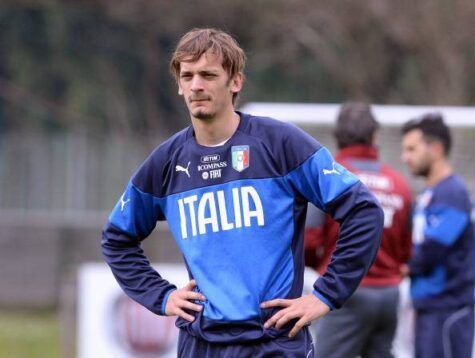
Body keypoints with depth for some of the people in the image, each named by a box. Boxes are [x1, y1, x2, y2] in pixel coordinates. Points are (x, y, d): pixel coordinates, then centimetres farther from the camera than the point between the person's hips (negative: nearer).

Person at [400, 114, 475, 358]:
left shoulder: (452, 193, -14)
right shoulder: (428, 195, 16)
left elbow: (433, 249, -20)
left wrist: (408, 267, -1)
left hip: (448, 307, -9)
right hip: (428, 306, 9)